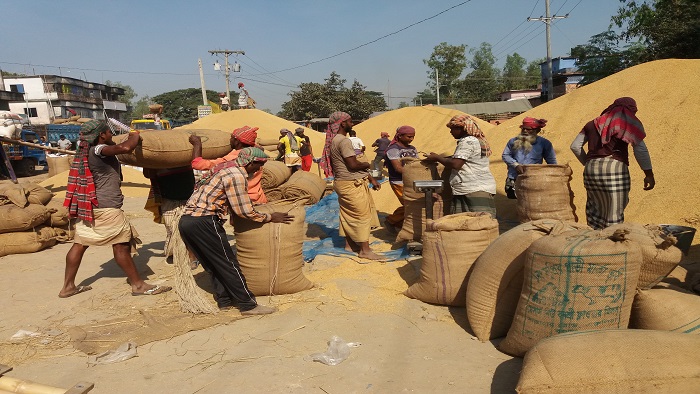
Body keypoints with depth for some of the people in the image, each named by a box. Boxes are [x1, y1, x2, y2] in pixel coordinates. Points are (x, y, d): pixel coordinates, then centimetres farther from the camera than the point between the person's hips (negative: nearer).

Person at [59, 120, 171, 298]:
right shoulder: (98, 150, -15)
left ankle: (68, 286, 21)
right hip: (106, 208, -10)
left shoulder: (87, 151, 14)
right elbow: (125, 148, -32)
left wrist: (132, 139, 21)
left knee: (80, 243, 13)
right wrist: (135, 136, -12)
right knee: (122, 245, -3)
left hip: (87, 206, 10)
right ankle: (138, 285, 5)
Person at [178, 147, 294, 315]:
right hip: (203, 222, -10)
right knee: (229, 264, -3)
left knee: (215, 265, 16)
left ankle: (224, 301, 23)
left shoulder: (227, 168, 18)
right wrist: (269, 217, 2)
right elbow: (244, 210, -10)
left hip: (187, 219, 10)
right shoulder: (236, 175, -11)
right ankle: (248, 305, 4)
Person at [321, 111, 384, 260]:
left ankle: (349, 244, 26)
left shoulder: (335, 140, 15)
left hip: (344, 183, 10)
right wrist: (367, 164, -4)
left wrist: (370, 178, 16)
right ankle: (365, 250, 3)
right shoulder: (344, 141, -18)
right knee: (362, 215, -4)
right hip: (352, 185, -10)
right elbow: (353, 164, -26)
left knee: (349, 215, 16)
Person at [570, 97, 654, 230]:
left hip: (591, 169, 5)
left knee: (596, 209, 13)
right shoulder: (630, 122, 7)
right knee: (615, 214, 1)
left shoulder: (593, 123, 21)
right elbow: (640, 149, -1)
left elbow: (575, 146, 18)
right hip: (615, 167, -5)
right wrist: (649, 174, 0)